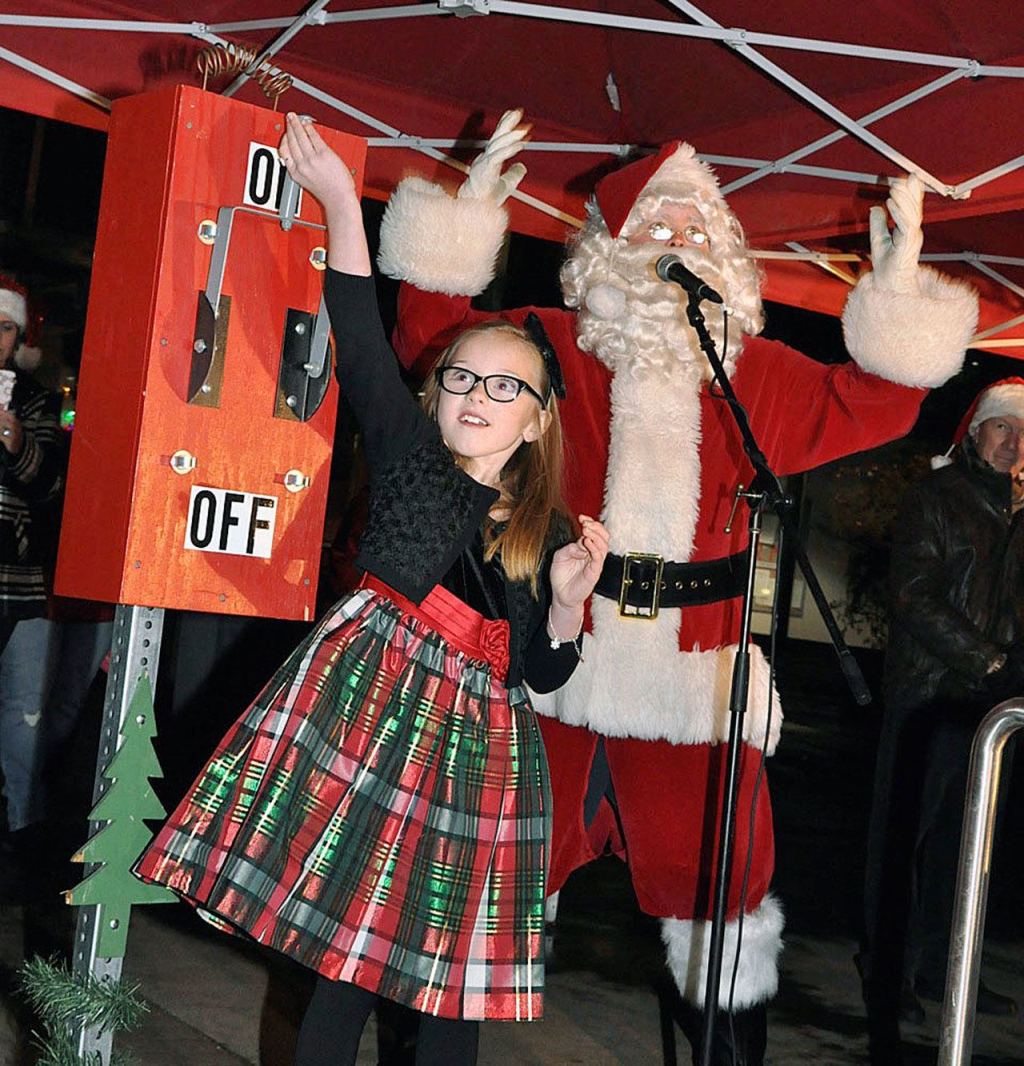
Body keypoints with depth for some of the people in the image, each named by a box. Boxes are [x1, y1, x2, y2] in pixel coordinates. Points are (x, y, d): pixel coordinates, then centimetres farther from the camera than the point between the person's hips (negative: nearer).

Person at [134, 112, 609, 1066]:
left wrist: (568, 597, -5)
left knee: (454, 972, 5)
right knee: (349, 953, -3)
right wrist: (341, 205, -12)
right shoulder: (407, 456, 6)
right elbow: (362, 347, -5)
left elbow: (545, 672, 14)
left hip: (477, 736, 3)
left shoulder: (549, 535, 11)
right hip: (373, 699, -3)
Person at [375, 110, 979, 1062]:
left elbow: (868, 406, 15)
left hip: (695, 662, 2)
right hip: (557, 645, -2)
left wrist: (901, 276, 7)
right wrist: (469, 214, -6)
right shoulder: (551, 345, 4)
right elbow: (434, 340, 0)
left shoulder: (754, 374, 13)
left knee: (711, 857, 9)